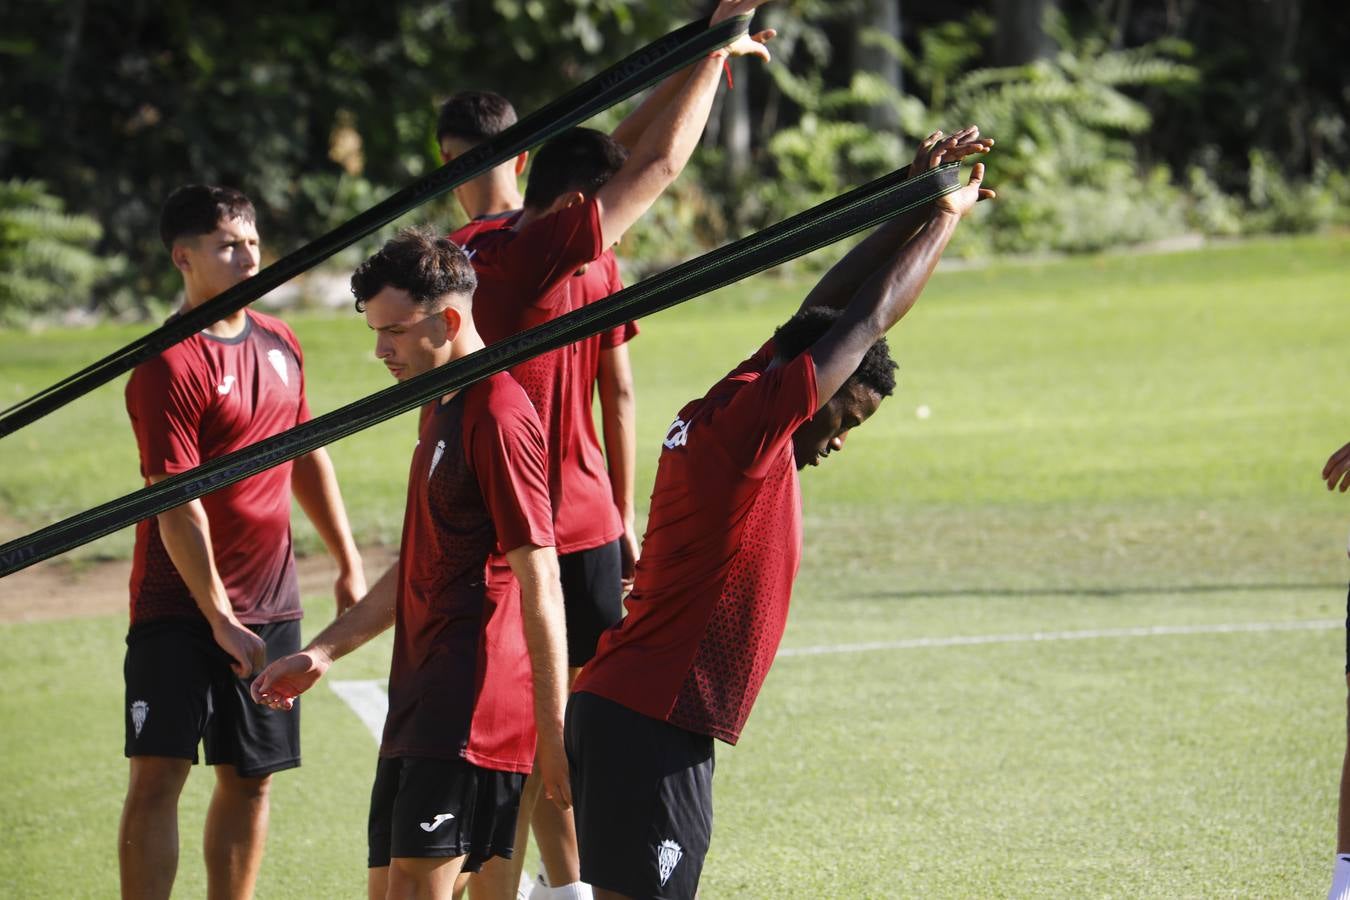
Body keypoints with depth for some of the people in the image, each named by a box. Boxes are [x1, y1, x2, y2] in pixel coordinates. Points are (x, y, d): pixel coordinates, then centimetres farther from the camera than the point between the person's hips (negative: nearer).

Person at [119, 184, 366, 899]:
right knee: (157, 775, -9)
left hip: (270, 603, 7)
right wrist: (219, 619, -18)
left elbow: (307, 456, 21)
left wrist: (348, 564, 18)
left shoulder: (278, 343, 9)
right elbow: (177, 505, -17)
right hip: (181, 604, -7)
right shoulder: (170, 365, -14)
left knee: (250, 778, 9)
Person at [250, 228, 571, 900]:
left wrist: (554, 732, -19)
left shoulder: (499, 416, -13)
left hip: (473, 705, -10)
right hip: (423, 696, 10)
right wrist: (323, 652, 22)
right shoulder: (440, 410, 19)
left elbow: (539, 582, -16)